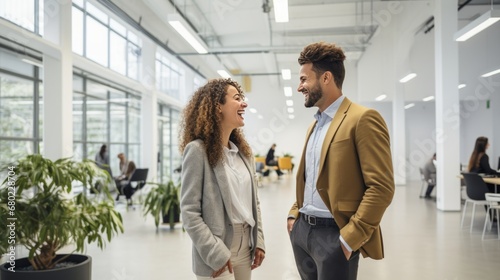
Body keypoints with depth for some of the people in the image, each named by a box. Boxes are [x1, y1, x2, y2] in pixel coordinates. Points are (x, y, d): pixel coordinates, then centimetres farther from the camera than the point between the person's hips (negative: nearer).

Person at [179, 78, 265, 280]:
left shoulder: (243, 150, 7)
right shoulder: (198, 150, -14)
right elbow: (189, 212, -15)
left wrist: (258, 241, 5)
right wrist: (216, 254, -17)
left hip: (245, 248, 7)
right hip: (217, 252, -6)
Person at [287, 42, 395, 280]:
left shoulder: (363, 119, -12)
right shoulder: (315, 124, 14)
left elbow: (382, 187, -18)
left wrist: (350, 237, -19)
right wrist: (294, 212, 10)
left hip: (333, 234, -8)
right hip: (301, 229, 8)